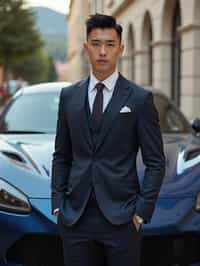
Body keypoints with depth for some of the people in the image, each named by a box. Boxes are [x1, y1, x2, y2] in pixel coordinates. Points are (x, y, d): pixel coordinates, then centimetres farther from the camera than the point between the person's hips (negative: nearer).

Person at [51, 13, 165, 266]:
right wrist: (58, 204, 3)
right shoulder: (69, 96, 9)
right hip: (75, 217, 3)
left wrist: (142, 210, -7)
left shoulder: (140, 99, -1)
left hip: (121, 217, -2)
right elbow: (61, 156, 12)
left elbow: (155, 162, 0)